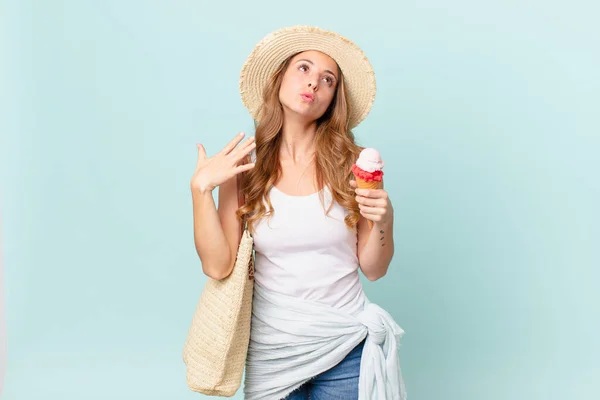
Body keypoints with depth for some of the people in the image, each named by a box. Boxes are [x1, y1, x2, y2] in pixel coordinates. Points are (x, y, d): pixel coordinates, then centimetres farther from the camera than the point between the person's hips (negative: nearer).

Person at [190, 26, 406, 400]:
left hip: (346, 345, 0)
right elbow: (218, 266, -11)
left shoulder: (352, 164, -7)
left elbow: (373, 269, -1)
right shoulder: (243, 167, -6)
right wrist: (200, 188, -16)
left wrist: (383, 221, -18)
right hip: (272, 346, 0)